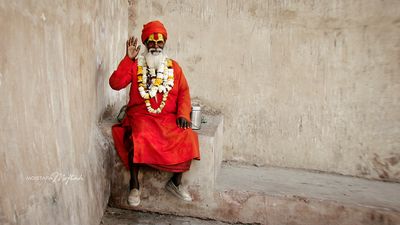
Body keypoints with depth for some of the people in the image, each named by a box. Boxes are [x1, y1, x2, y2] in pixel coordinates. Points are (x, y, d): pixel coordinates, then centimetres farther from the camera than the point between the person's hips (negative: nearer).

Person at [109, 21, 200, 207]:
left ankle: (175, 183, -1)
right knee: (138, 139, -33)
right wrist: (128, 58, -12)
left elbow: (184, 92, 6)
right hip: (141, 115, -2)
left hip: (169, 117, 2)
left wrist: (183, 114, -10)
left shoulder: (173, 66, 12)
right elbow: (115, 84, -6)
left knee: (187, 138, -23)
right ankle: (134, 184, -9)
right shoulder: (135, 65, 7)